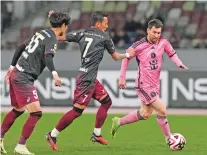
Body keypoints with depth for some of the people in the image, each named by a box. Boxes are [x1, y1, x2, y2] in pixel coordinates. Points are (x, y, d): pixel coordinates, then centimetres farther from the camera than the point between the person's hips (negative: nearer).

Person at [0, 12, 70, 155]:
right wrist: (54, 73, -43)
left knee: (18, 110, 25)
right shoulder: (52, 39, -11)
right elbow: (48, 56, -30)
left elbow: (21, 47, 22)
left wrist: (13, 66, 29)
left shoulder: (41, 33, 15)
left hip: (15, 74, 10)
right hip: (24, 78, -10)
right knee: (36, 113, -10)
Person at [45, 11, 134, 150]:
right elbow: (115, 56, 8)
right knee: (77, 110, -7)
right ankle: (53, 135, -2)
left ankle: (97, 134, 21)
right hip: (87, 79, -9)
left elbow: (60, 37, 7)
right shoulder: (104, 37, -5)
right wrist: (128, 55, 23)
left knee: (106, 101, 17)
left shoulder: (82, 34, 10)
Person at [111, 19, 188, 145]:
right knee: (162, 110, -15)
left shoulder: (163, 42, -3)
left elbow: (172, 53, 13)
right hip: (144, 85, -7)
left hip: (155, 85, 7)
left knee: (145, 114, 17)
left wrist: (179, 64, -7)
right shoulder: (139, 46, -15)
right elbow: (126, 58, -1)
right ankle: (169, 139, -3)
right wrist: (122, 77, -1)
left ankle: (118, 122, 34)